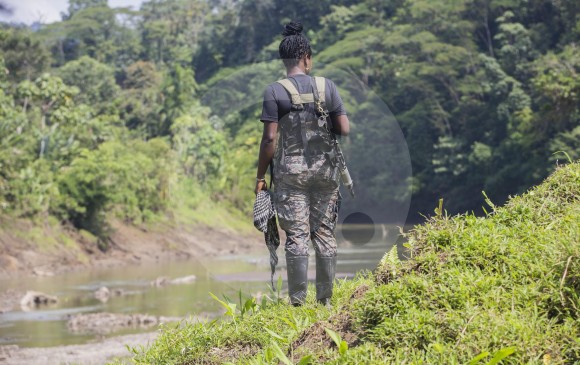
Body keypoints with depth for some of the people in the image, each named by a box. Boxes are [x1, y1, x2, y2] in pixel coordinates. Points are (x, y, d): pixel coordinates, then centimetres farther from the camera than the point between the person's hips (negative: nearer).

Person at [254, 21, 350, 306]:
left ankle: (298, 301, -1)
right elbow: (344, 130, 0)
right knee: (325, 234, 8)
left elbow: (270, 138, -8)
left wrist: (260, 176, -1)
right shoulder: (327, 86, 1)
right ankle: (325, 299, 10)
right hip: (325, 170, 2)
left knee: (297, 236, -1)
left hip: (290, 172, -2)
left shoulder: (275, 91, -5)